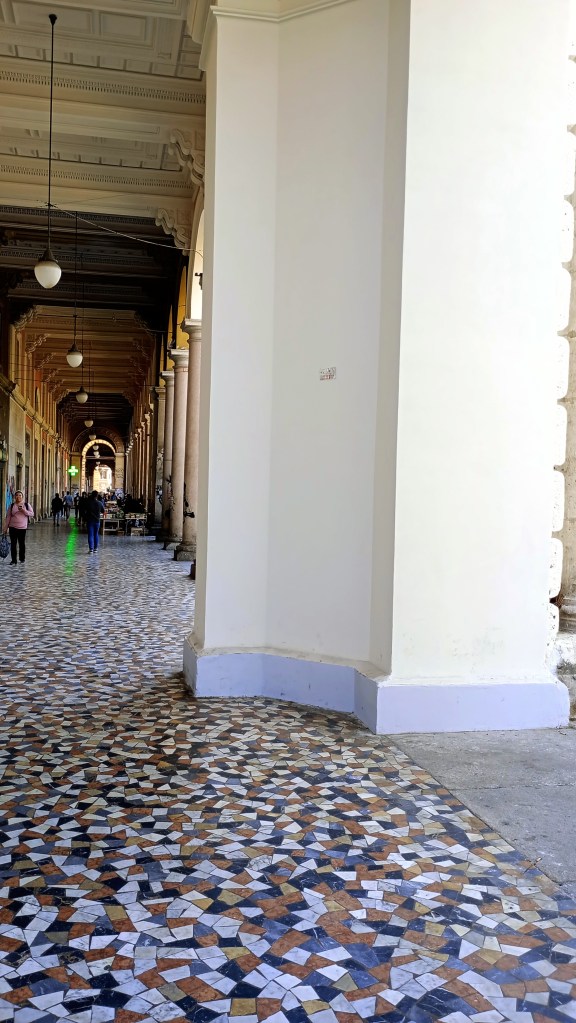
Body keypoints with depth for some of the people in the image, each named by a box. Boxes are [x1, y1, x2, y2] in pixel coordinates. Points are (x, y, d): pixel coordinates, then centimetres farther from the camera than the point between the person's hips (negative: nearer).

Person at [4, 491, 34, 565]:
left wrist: (24, 510, -18)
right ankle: (14, 560, 7)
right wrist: (6, 527, 1)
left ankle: (22, 559, 19)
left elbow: (32, 513, -2)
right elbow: (8, 516, 6)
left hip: (22, 527, -1)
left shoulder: (26, 504, 3)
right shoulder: (12, 505, 5)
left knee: (22, 543, 4)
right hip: (13, 527, 1)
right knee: (13, 544, 1)